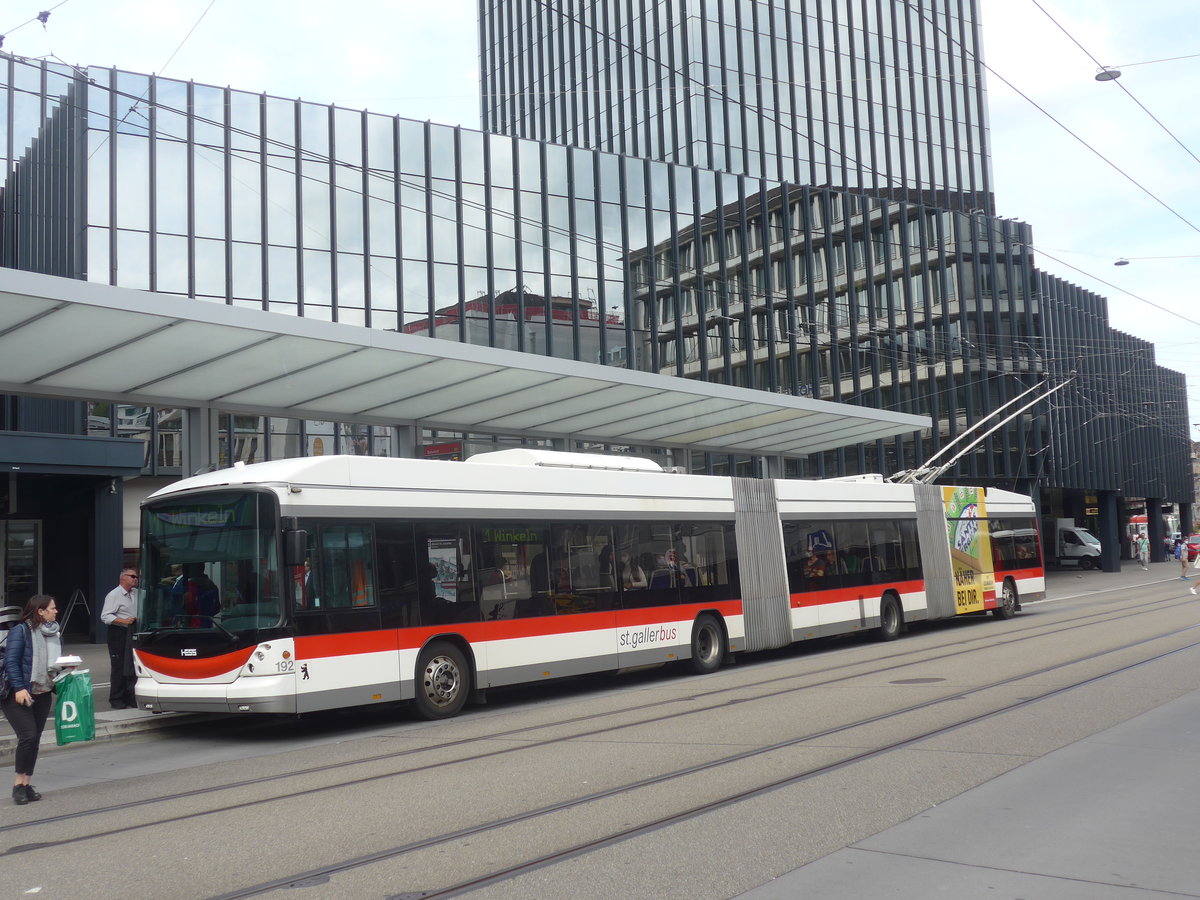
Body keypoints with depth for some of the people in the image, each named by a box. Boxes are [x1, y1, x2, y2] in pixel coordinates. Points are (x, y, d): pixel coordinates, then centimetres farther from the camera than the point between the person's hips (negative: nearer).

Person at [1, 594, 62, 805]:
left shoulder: (54, 634, 11)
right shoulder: (21, 631, -10)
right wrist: (19, 688, -23)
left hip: (43, 694, 7)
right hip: (18, 695, -7)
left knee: (35, 739, 6)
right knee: (28, 736, -14)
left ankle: (26, 783, 14)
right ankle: (19, 784, -2)